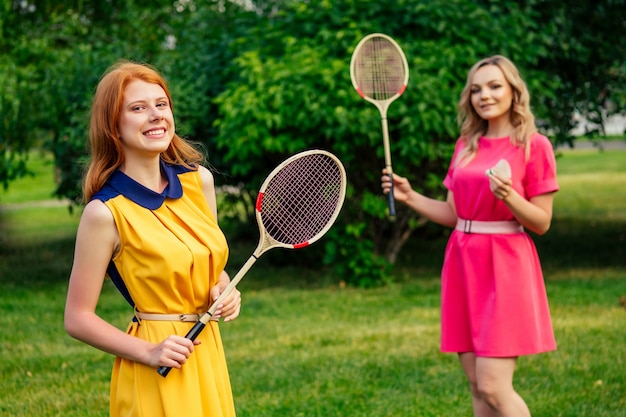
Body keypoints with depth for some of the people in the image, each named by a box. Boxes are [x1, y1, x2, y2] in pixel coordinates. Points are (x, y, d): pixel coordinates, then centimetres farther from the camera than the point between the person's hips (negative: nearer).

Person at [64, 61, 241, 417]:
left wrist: (223, 290, -4)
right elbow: (78, 319, -10)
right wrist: (148, 353, -19)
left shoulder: (199, 180, 2)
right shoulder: (105, 212, -14)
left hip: (209, 356, 6)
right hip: (157, 375, -5)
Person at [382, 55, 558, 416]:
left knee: (493, 386, -12)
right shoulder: (466, 145, 13)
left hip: (505, 268, -6)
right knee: (478, 387, 7)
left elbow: (541, 223, -5)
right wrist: (410, 196, 2)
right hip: (464, 264, 6)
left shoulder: (535, 146, -4)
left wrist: (509, 196, -22)